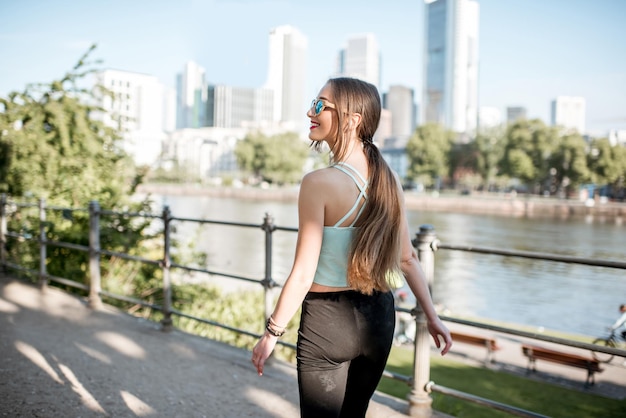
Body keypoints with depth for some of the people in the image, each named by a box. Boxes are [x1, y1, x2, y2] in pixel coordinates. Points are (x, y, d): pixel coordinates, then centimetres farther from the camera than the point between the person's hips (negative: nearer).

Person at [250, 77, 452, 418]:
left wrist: (272, 332, -8)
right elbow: (407, 258, 3)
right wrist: (431, 316, 13)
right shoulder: (387, 180, -3)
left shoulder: (318, 183, -20)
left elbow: (303, 274, -19)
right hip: (378, 315, 6)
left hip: (327, 320, -5)